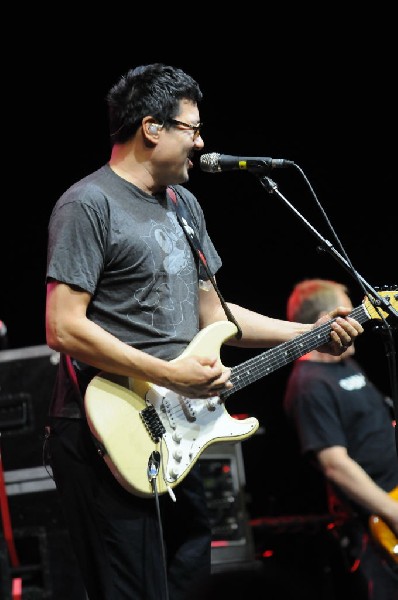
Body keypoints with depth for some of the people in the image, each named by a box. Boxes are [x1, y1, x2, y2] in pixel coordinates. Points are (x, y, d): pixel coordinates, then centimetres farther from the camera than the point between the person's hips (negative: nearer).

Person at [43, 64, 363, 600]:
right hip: (113, 438, -9)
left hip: (173, 438, 9)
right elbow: (63, 328, -19)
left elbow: (211, 313, 23)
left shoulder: (184, 204, 17)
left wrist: (312, 333, 15)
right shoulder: (89, 205, -11)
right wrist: (169, 375, -19)